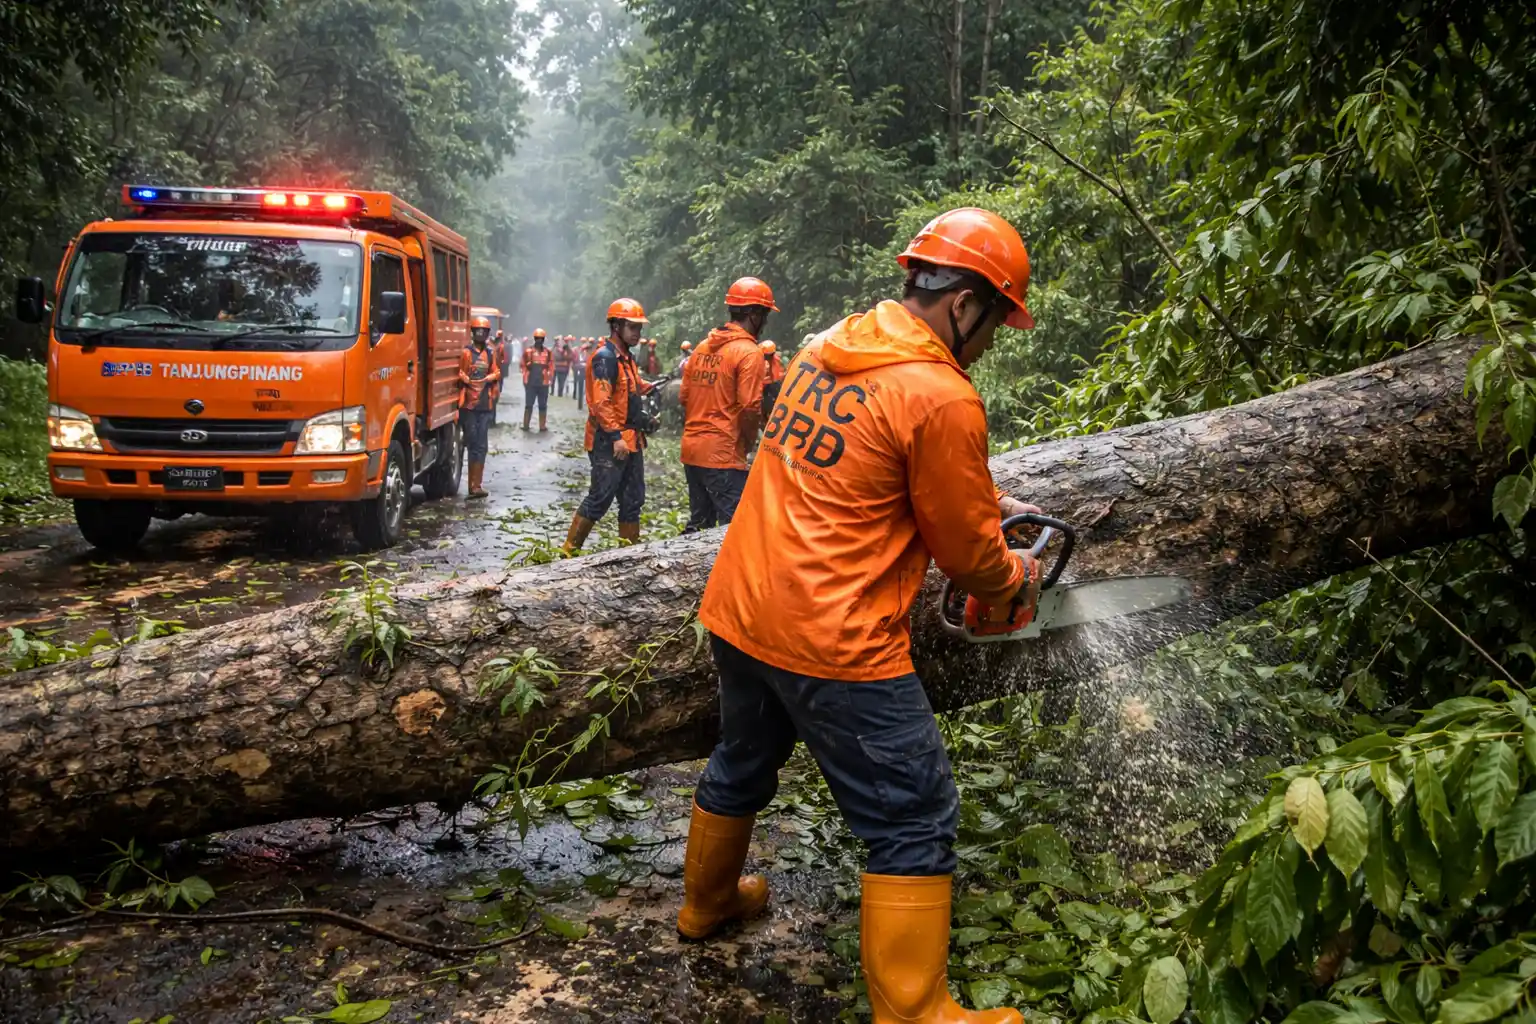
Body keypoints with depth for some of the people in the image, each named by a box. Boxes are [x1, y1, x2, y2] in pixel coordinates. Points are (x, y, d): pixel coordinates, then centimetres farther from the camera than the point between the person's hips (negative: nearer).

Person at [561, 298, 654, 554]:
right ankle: (568, 551, 4)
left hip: (629, 440, 10)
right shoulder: (604, 357, -15)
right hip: (609, 443, -10)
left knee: (633, 500, 13)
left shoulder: (626, 357, 16)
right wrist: (616, 436, -24)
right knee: (599, 499, -6)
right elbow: (600, 402, -21)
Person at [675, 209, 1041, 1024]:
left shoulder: (827, 346, 7)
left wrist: (981, 501, 21)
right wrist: (1016, 577, 13)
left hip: (738, 612, 9)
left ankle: (707, 902, 52)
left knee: (742, 764, 30)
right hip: (833, 643, -9)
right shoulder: (941, 398, -17)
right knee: (915, 822, 5)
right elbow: (965, 555, -8)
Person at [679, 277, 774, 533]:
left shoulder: (702, 347, 12)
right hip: (723, 454, -8)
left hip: (691, 448, 8)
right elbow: (750, 407, -17)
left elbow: (684, 396, 15)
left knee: (698, 524, 18)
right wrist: (749, 442, -1)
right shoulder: (748, 352, -11)